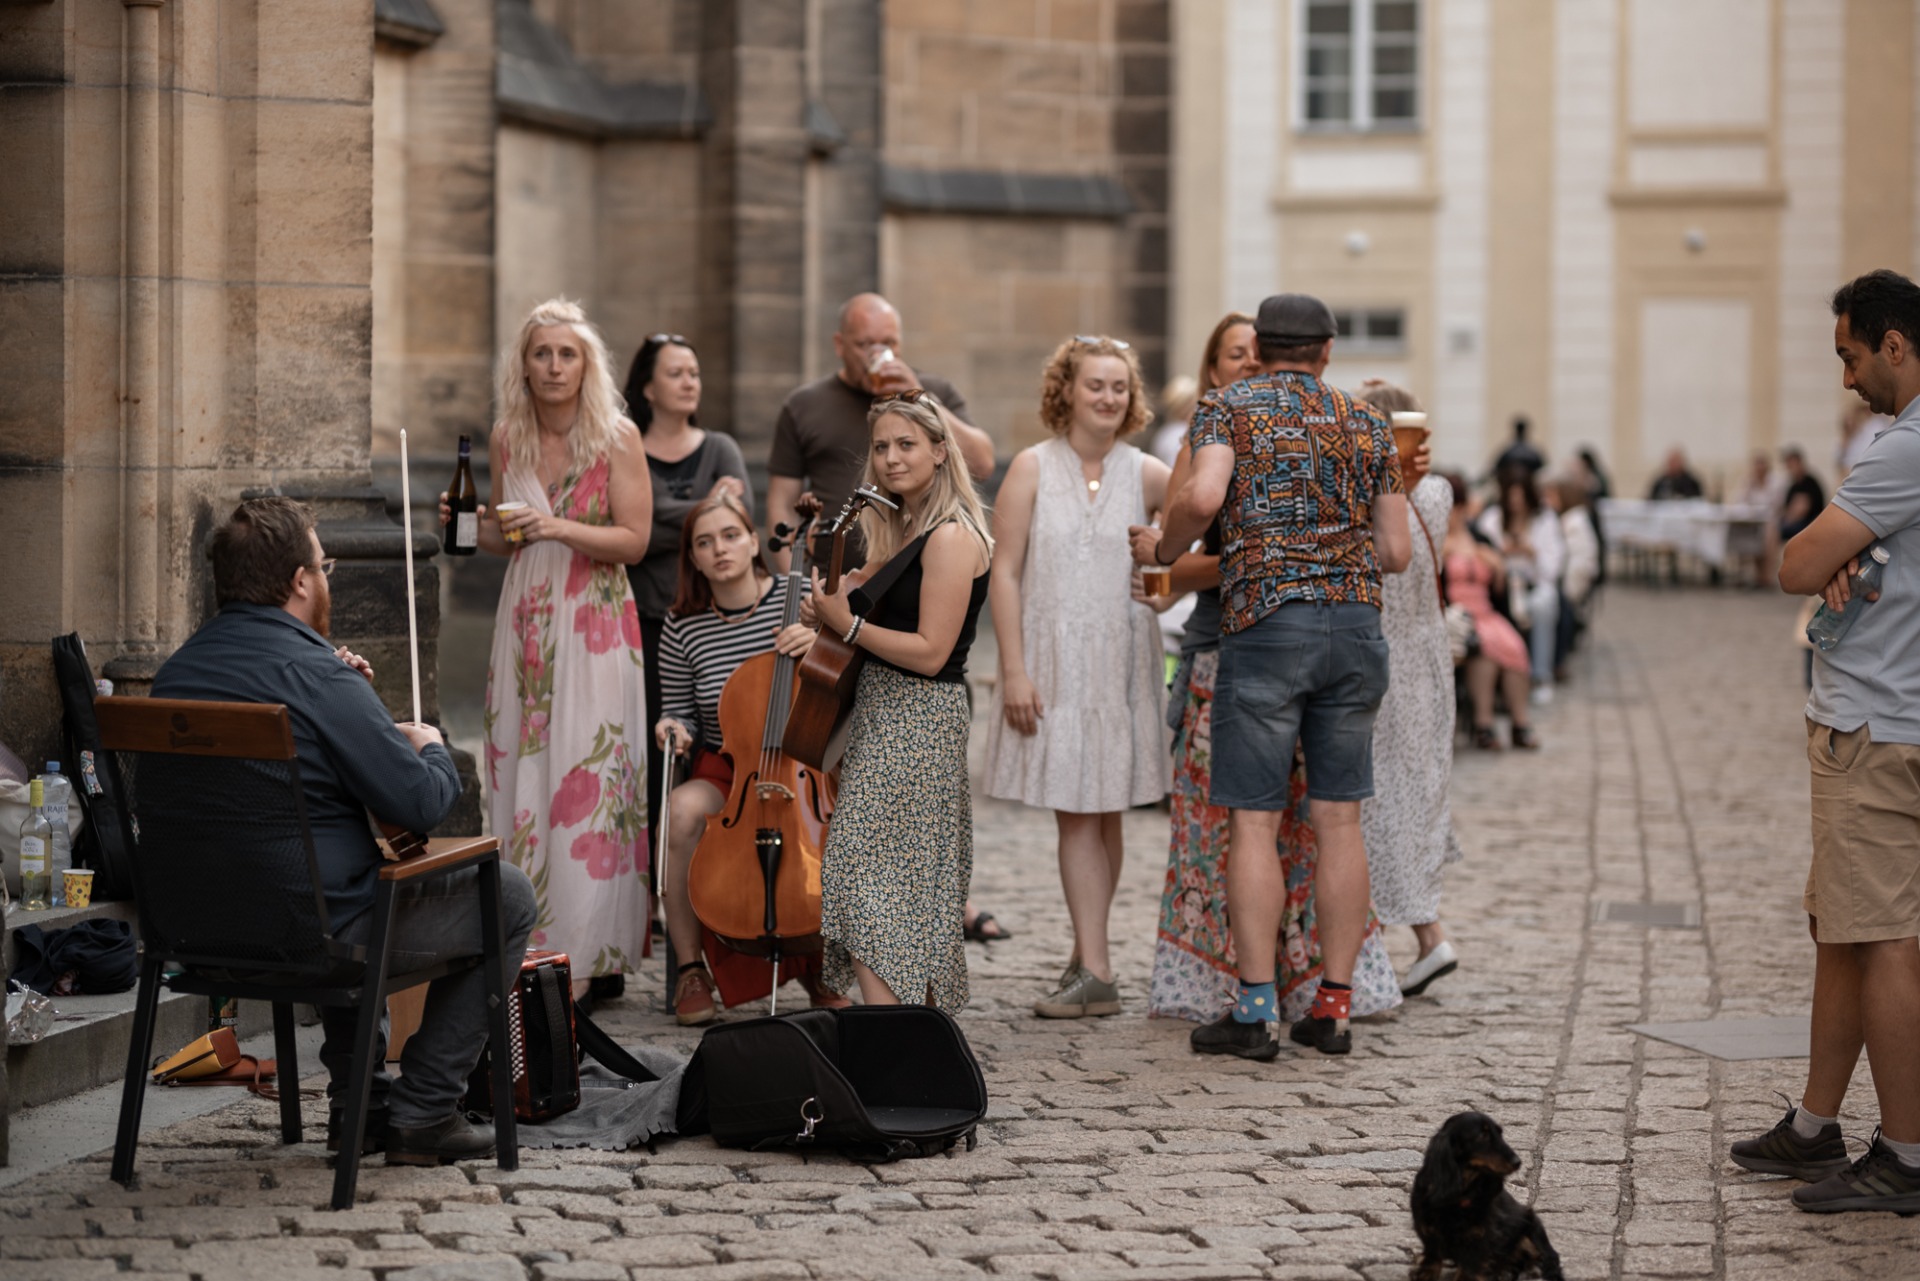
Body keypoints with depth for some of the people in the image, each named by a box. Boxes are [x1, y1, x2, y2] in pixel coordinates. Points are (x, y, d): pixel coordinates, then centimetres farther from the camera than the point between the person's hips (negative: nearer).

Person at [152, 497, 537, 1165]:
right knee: (506, 896, 9)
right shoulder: (315, 673, -19)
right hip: (316, 929, -8)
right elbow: (422, 804, -20)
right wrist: (430, 748, 3)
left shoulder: (175, 672, 5)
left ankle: (359, 1098, 34)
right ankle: (423, 1113, 9)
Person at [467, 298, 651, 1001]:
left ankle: (588, 953, -2)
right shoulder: (507, 437, 8)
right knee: (522, 775, 2)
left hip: (594, 626, -4)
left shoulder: (617, 436, -5)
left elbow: (634, 540, -7)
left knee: (586, 779, -6)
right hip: (525, 620, 5)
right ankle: (531, 944, 9)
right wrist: (471, 526, -2)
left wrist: (560, 529, -20)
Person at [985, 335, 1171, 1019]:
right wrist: (1014, 669, -8)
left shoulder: (1145, 475, 4)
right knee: (1075, 815, -3)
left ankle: (1087, 961, 17)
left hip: (1122, 662, 1)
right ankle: (1095, 970, -3)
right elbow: (1005, 572, -2)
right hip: (1052, 661, -1)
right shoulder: (1034, 468, 0)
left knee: (1103, 812, 7)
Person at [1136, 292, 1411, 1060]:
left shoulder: (1228, 406, 4)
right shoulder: (1365, 422, 14)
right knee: (1339, 819, 7)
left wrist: (1162, 548, 4)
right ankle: (1334, 1004, 8)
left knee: (1253, 821, -1)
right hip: (1356, 623, 3)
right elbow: (1395, 552, 12)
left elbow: (1202, 497, -15)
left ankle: (1254, 1010, -3)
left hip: (1264, 622, -3)